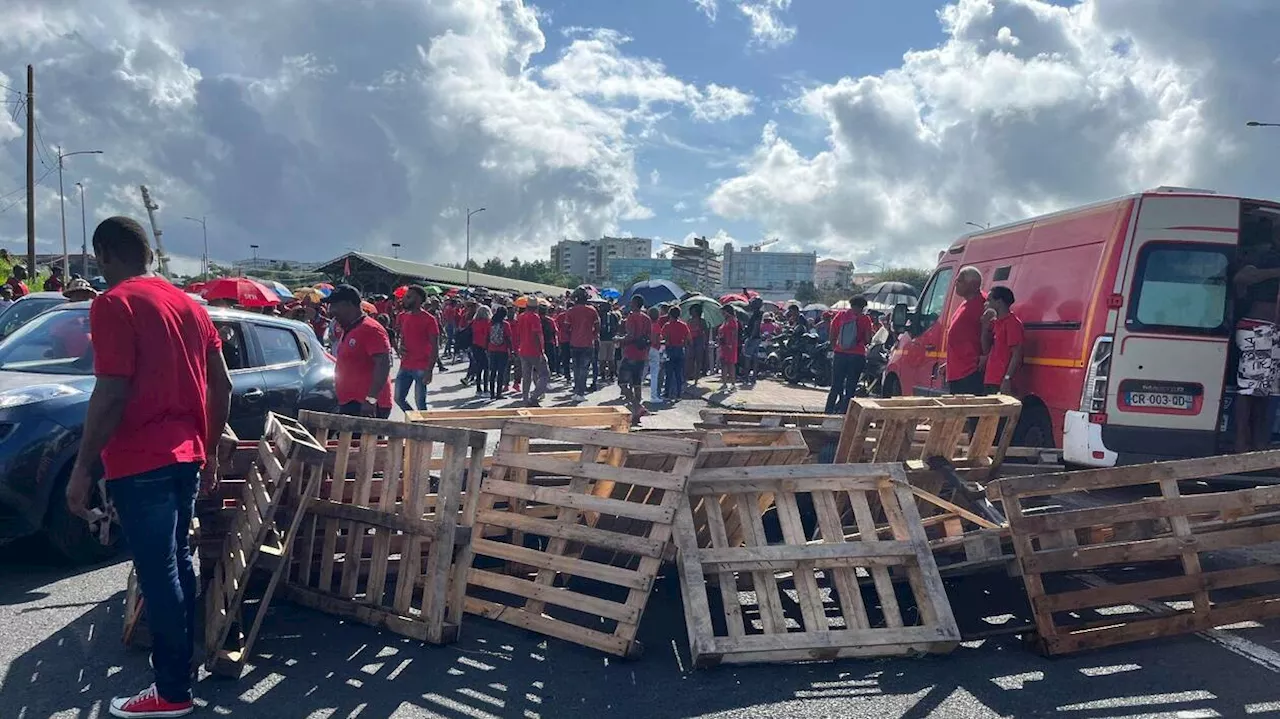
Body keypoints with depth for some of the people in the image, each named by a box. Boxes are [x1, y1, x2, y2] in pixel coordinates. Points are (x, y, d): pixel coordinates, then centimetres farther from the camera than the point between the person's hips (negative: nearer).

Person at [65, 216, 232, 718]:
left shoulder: (114, 304, -11)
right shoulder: (188, 304, 13)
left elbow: (111, 394, -18)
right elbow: (221, 386, 13)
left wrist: (83, 467, -12)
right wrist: (209, 451, 20)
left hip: (141, 463, -8)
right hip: (185, 456, 8)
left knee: (158, 574, -2)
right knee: (177, 562, 17)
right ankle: (182, 664, 28)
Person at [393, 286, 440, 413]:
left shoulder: (429, 319, -10)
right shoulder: (402, 317, 9)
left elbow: (435, 347, -12)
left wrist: (429, 370, -18)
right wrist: (400, 346, 1)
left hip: (421, 368, -7)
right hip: (404, 367, 7)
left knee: (420, 403, -3)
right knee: (398, 398, 9)